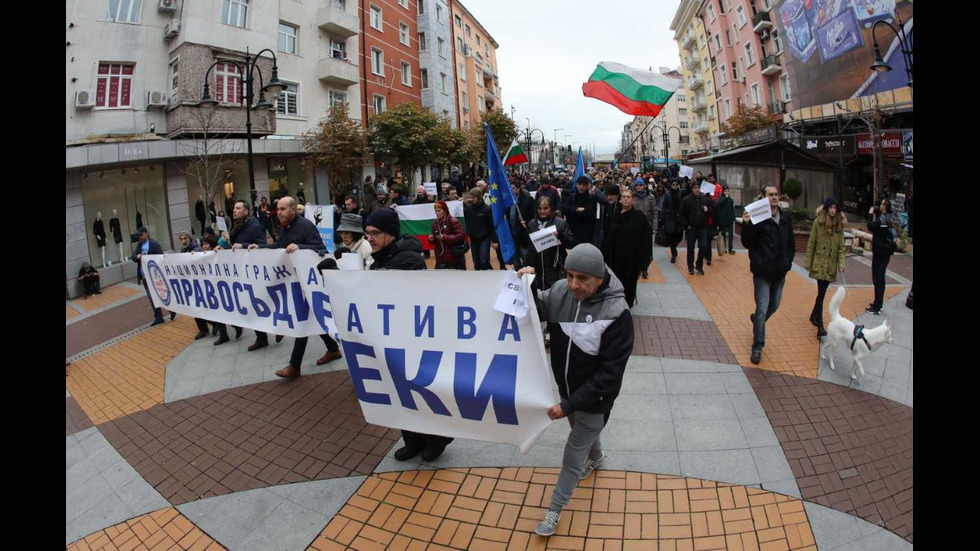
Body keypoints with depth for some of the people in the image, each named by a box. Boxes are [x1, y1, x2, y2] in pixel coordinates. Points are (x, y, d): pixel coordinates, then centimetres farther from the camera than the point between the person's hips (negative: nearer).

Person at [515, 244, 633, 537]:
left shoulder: (616, 313, -29)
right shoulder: (560, 291, -16)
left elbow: (609, 373, -27)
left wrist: (571, 404, -29)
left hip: (594, 398, -5)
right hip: (566, 389, 5)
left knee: (573, 456, 9)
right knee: (583, 432, 31)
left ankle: (555, 510, 33)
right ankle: (596, 456, 64)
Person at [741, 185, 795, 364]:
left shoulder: (785, 218, 7)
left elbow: (791, 243, 17)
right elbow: (747, 243, -13)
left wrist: (788, 261, 7)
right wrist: (747, 225, -28)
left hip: (780, 272, 6)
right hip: (762, 272, -6)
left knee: (774, 306, 19)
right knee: (762, 310, -5)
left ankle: (756, 320, 49)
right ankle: (757, 347, 6)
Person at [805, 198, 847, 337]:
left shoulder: (839, 225, 4)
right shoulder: (818, 222, -5)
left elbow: (841, 246, 6)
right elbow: (811, 244, -2)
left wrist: (841, 263, -5)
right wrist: (808, 263, -2)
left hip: (831, 265, 4)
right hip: (819, 263, -4)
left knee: (822, 293, 13)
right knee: (821, 294, -10)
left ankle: (814, 316, 34)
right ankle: (820, 327, -11)